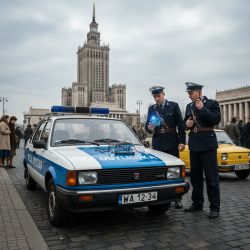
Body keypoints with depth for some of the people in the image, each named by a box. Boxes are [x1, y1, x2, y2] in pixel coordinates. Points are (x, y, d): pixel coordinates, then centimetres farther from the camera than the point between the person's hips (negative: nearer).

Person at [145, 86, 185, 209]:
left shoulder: (174, 106, 3)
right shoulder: (151, 109, 10)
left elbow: (180, 124, 0)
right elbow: (147, 125, 10)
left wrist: (182, 141, -6)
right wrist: (149, 128, -14)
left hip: (172, 143, -2)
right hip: (157, 144, 2)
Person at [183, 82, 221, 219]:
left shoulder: (212, 103, -3)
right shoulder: (189, 106, 13)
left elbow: (216, 120, -15)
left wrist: (202, 108, -18)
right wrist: (187, 124, -2)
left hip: (208, 144, -5)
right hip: (194, 144, 6)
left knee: (211, 176, -3)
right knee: (195, 176, 12)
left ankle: (214, 207, 7)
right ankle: (197, 203, 25)